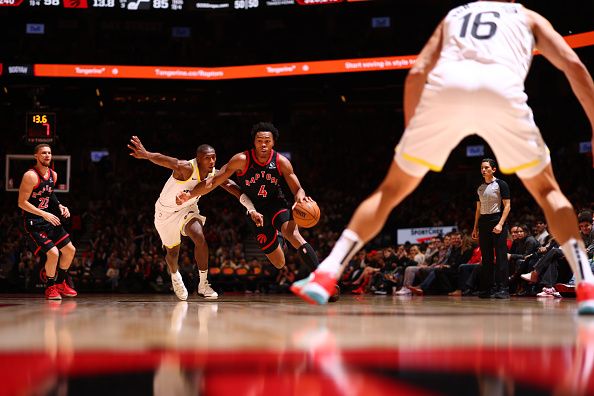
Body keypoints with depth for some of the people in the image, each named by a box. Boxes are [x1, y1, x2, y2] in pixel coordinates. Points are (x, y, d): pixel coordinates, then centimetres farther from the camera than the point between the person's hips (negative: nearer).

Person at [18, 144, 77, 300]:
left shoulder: (53, 175, 7)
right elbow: (22, 202, -20)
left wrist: (60, 207, 3)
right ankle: (50, 288, 3)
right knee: (53, 253, -18)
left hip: (49, 219, 8)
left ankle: (60, 283, 26)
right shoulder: (30, 176, -18)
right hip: (33, 222, -8)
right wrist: (44, 214, -25)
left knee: (70, 250, 8)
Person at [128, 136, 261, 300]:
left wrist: (251, 210, -21)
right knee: (173, 251, 12)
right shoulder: (186, 168, -35)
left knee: (200, 239, -22)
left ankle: (203, 285, -11)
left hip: (187, 209, 3)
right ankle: (175, 276, 47)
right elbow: (165, 160, -51)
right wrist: (146, 154, -71)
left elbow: (232, 187, -11)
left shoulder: (214, 174, -17)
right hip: (166, 212, -3)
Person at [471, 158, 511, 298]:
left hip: (497, 221, -6)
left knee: (501, 256, -8)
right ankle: (487, 289, 11)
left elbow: (507, 206, -7)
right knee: (486, 258, 7)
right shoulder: (480, 188, 15)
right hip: (483, 223, 6)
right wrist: (475, 228, 13)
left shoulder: (500, 184, -2)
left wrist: (500, 224, -17)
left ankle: (503, 289, -9)